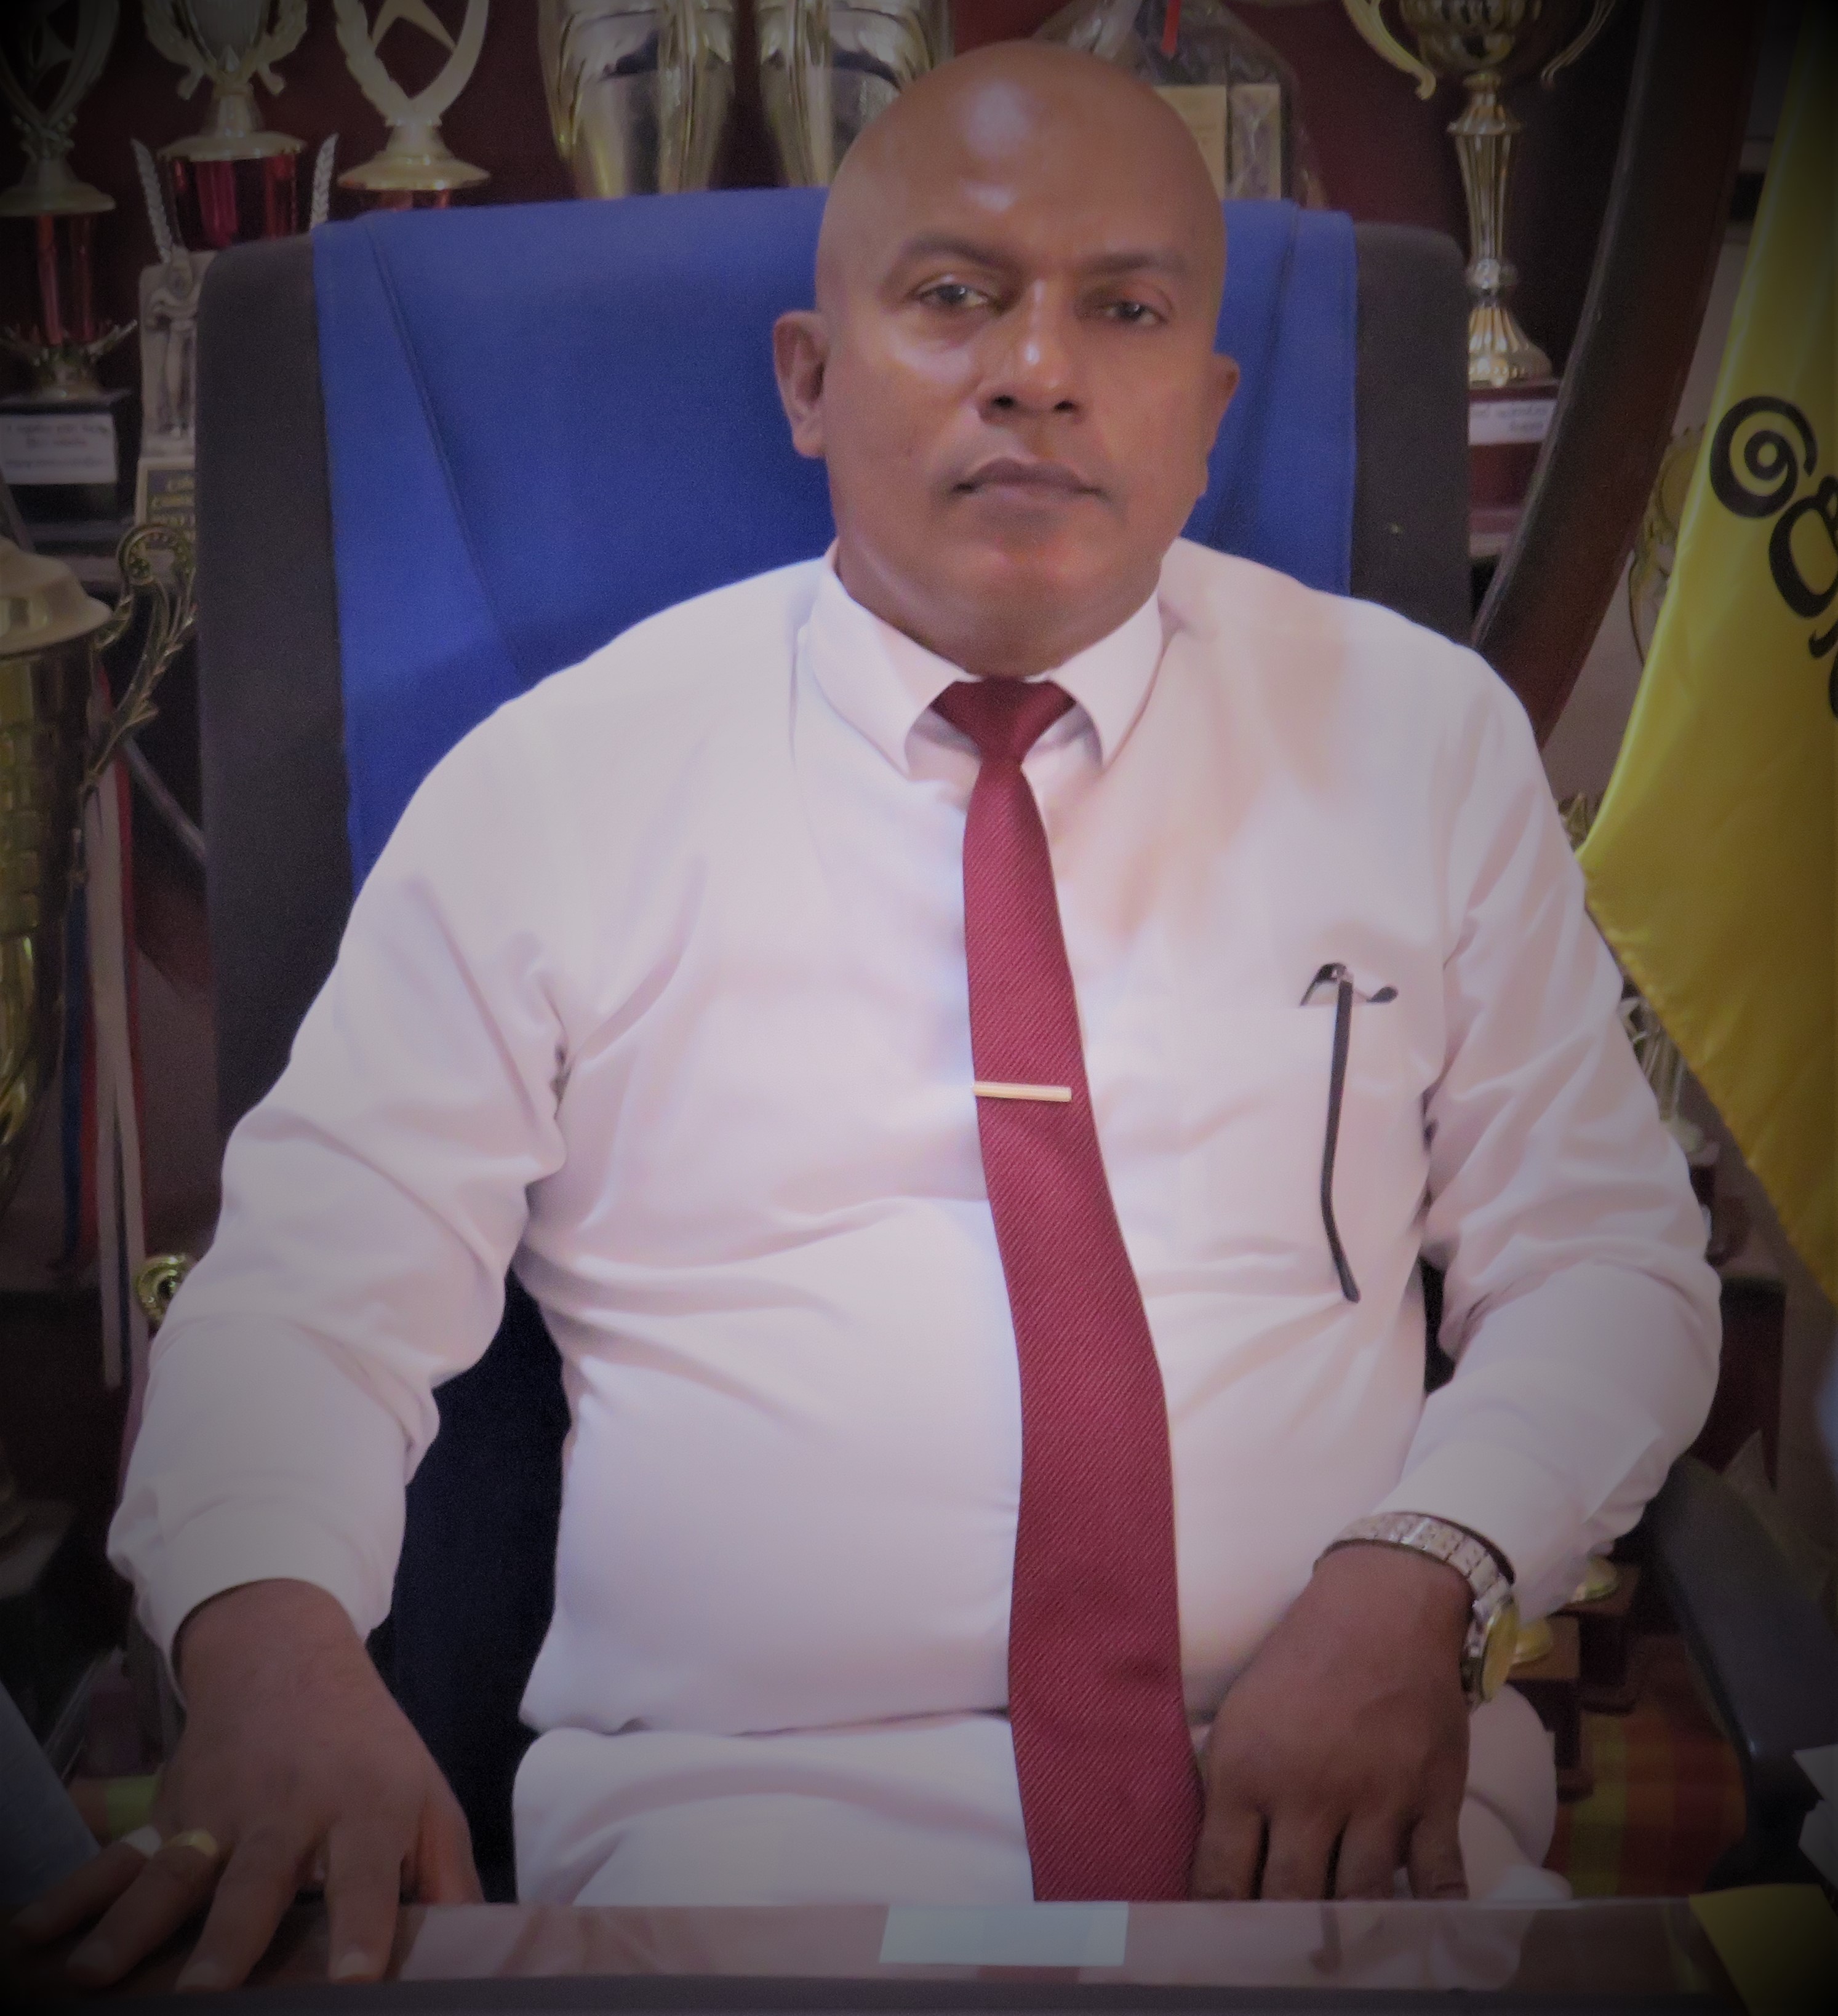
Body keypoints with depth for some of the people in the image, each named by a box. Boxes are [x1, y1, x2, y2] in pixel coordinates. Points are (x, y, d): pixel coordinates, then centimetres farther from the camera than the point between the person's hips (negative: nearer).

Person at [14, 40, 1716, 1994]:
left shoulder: (1425, 736, 9)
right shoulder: (554, 785, 4)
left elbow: (1607, 1258, 10)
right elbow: (309, 1299, 2)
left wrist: (1416, 1583, -11)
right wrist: (273, 1646, -21)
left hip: (1341, 1792, 2)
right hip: (746, 1807, -1)